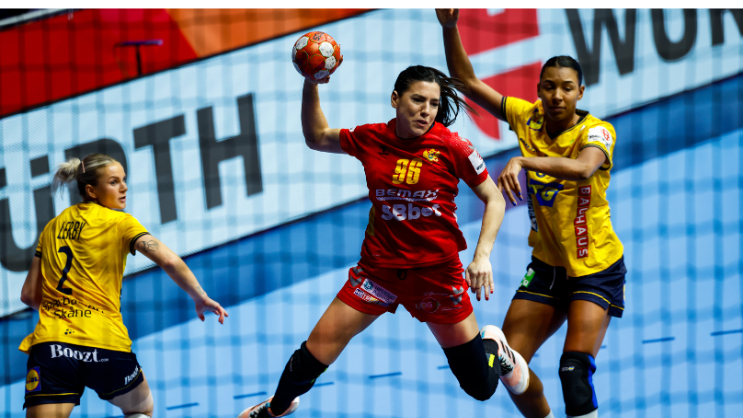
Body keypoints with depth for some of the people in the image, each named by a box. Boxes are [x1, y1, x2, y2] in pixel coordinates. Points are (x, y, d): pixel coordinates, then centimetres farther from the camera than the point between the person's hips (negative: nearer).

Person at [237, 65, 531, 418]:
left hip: (437, 270, -2)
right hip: (379, 267, 2)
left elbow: (494, 200, -4)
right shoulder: (371, 139, -4)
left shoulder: (451, 147, -12)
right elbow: (316, 138, 14)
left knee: (481, 388, 3)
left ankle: (492, 346, 41)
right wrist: (311, 85, 1)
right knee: (315, 354, -5)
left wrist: (482, 256, -16)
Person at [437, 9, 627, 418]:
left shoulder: (597, 130, -19)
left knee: (574, 372, -21)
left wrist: (524, 161, -55)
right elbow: (467, 81, 0)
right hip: (546, 265, 5)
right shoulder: (528, 118, -5)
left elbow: (583, 168, -42)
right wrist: (450, 28, -14)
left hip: (596, 269, -5)